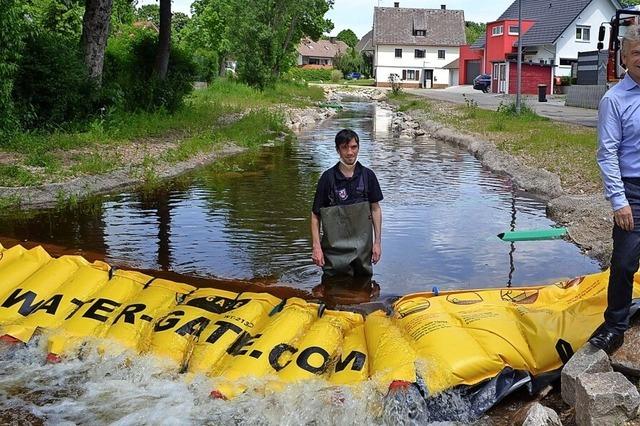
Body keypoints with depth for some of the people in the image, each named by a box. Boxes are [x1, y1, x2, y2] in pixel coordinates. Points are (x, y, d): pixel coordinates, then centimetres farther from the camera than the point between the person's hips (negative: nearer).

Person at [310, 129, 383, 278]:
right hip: (334, 248, -2)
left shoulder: (368, 176, 1)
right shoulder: (328, 177, -7)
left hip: (362, 248, 2)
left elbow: (375, 209, 7)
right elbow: (316, 214, -4)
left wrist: (377, 242, 2)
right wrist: (316, 246, -11)